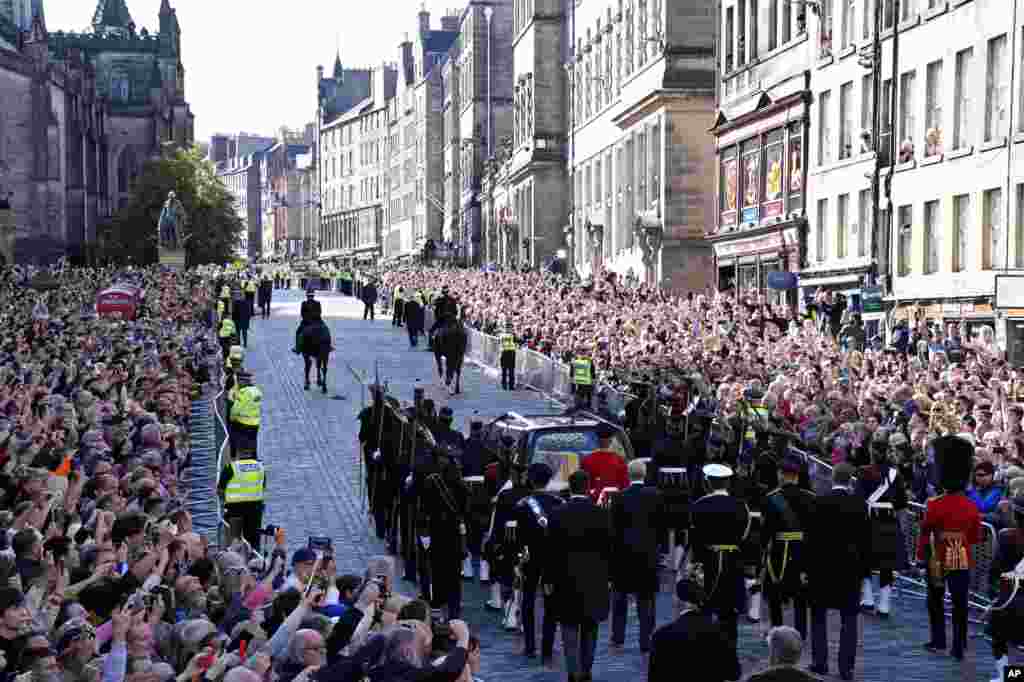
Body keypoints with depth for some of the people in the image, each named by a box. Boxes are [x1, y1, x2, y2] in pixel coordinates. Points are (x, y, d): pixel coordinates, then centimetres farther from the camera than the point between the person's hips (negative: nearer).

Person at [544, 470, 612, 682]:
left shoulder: (557, 514, -8)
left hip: (566, 578, -1)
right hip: (595, 579, 2)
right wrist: (607, 575, 10)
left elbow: (551, 550, -5)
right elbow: (608, 547, -1)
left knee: (570, 626, 4)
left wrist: (548, 580, 4)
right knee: (590, 628, 14)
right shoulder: (601, 514, -6)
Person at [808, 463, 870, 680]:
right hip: (851, 567, 1)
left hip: (822, 565, -1)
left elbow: (812, 537, -8)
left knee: (819, 615, 13)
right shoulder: (860, 504, -4)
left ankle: (820, 662, 12)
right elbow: (866, 539, -1)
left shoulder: (820, 503, -9)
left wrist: (808, 567, -1)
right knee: (849, 618, 7)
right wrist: (864, 567, 8)